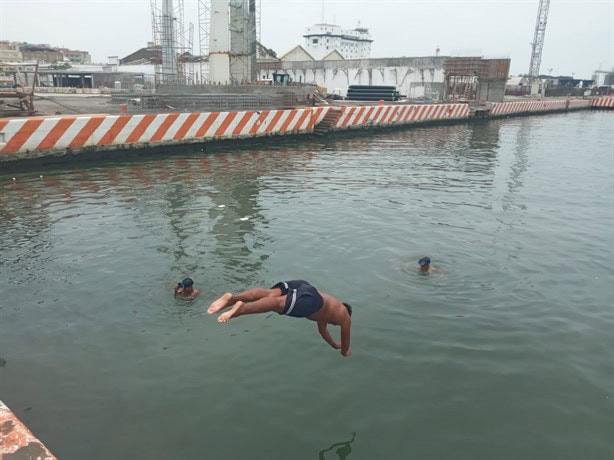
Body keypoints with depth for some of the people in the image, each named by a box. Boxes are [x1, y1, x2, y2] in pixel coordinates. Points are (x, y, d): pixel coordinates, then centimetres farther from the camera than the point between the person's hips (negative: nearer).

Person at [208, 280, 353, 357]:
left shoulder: (325, 310, 48)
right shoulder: (345, 316, 31)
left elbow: (322, 329, 60)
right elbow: (345, 336, 38)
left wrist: (334, 345, 74)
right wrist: (345, 351, 60)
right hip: (310, 299, -6)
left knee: (268, 294, -16)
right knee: (278, 303, -28)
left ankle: (232, 298, -38)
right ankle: (243, 308, -52)